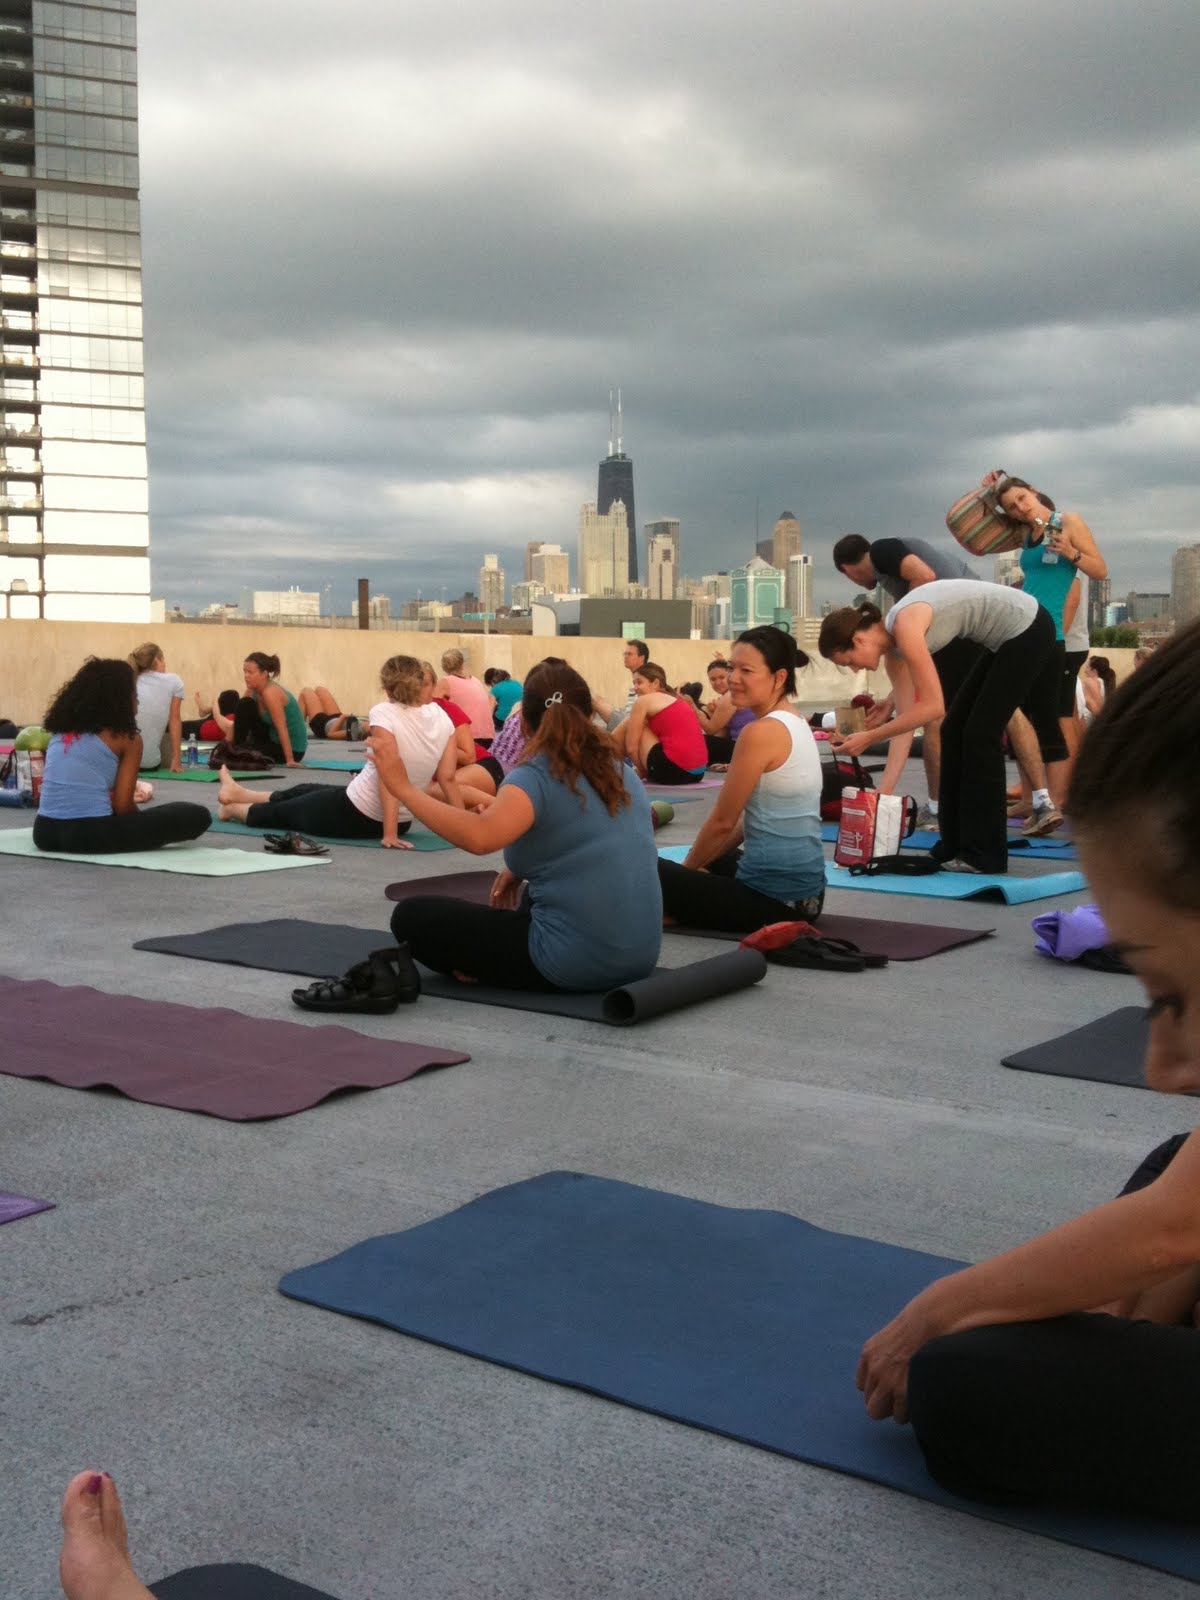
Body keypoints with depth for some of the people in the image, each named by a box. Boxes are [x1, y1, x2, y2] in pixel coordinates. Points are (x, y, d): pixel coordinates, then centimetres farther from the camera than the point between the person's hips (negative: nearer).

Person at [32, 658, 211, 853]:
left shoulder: (61, 729, 18)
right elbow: (122, 805, -5)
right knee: (198, 815, -1)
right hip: (91, 835, -7)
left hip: (45, 831, 7)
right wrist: (143, 823, 17)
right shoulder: (127, 738, 0)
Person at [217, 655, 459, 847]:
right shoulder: (442, 717, -4)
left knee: (284, 811, 25)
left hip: (355, 815, -7)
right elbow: (448, 779, -4)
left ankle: (233, 809, 55)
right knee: (306, 791, 31)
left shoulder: (384, 713, -22)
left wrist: (389, 835, -28)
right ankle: (238, 794, 56)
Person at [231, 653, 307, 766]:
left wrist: (290, 760, -30)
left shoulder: (270, 693, -27)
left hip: (292, 749, -8)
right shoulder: (252, 691, -1)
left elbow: (282, 729, -29)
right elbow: (238, 717, 5)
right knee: (244, 705, -2)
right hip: (273, 739, 8)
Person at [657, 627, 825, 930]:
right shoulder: (796, 725, 11)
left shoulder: (761, 732, -18)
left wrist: (688, 867, 6)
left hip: (773, 898, -9)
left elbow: (723, 821, -10)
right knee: (712, 859, 37)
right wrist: (701, 862, 18)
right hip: (807, 892, 9)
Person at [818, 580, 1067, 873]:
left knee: (980, 733, -7)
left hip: (1027, 629, -9)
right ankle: (956, 845, 15)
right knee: (956, 729, 8)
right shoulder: (892, 645, 3)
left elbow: (933, 707, -27)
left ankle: (984, 854, -1)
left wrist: (869, 738, -24)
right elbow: (908, 714, 3)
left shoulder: (905, 627, -24)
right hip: (1006, 637, 9)